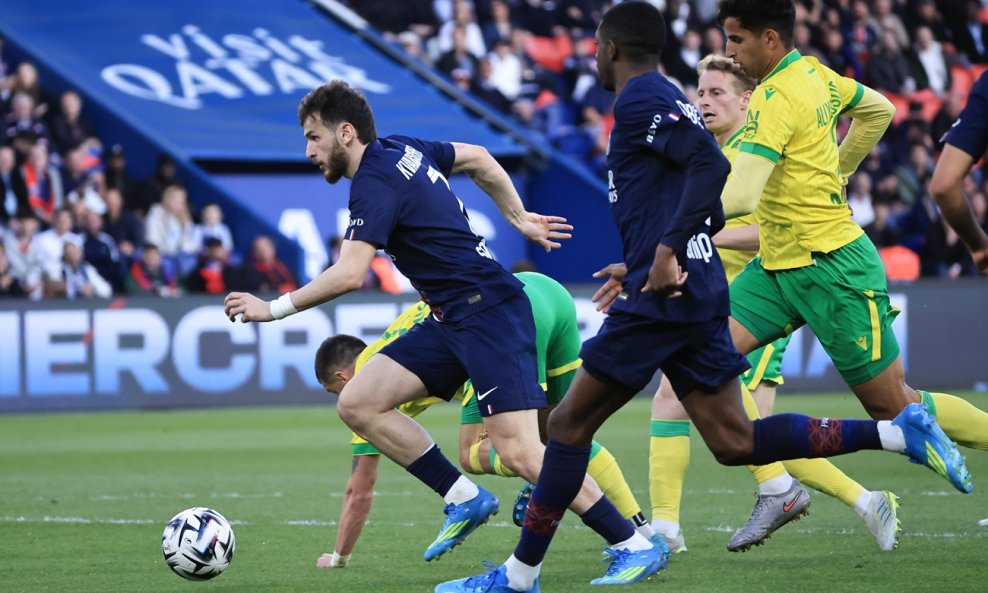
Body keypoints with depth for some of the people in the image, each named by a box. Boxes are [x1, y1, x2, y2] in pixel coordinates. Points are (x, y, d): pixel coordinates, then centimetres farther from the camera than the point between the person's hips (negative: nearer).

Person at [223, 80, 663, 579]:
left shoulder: (376, 183, -16)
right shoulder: (403, 149, 11)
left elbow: (349, 275, -26)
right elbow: (478, 158, 26)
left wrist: (274, 308, -19)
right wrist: (519, 217, 29)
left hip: (490, 313, -10)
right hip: (453, 321, 10)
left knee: (519, 452, -17)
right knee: (357, 403, 1)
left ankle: (634, 545, -9)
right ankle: (464, 498, 5)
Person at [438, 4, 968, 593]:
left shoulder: (641, 100, -8)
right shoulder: (666, 98, 21)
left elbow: (710, 164, -23)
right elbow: (711, 213, 24)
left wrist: (667, 251, -27)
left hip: (664, 297, -9)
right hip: (701, 294, 9)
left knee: (569, 424, -1)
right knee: (735, 443, 4)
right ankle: (898, 432, -4)